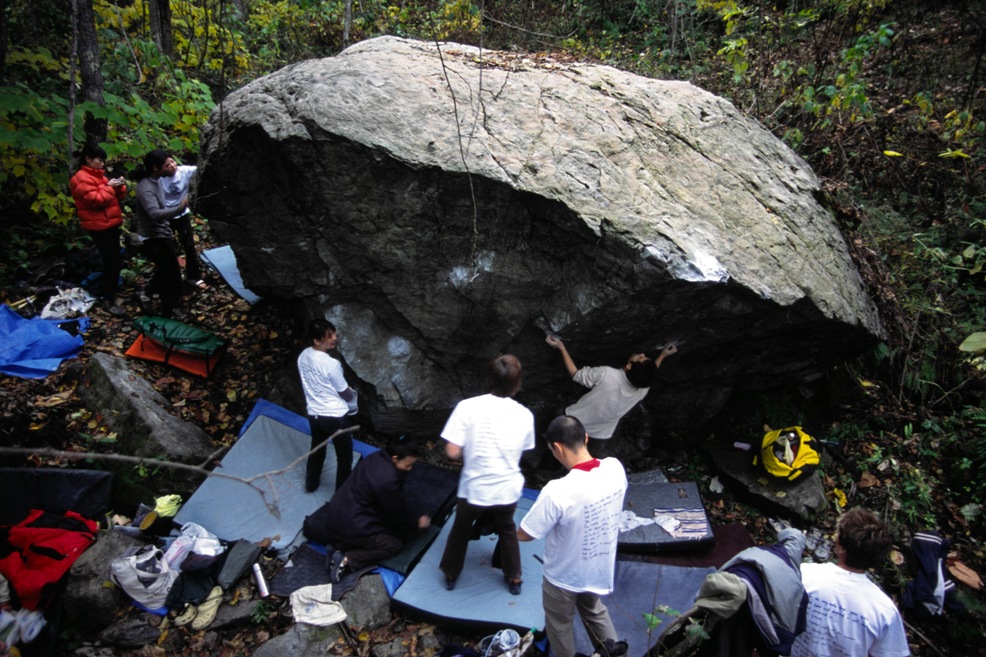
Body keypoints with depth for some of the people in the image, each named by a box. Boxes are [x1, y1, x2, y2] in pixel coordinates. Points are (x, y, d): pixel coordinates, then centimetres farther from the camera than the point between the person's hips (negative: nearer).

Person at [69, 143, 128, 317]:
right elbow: (95, 200, -22)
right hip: (99, 226, -9)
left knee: (116, 262, 12)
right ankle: (108, 300, -3)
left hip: (111, 223, 9)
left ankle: (110, 294, 23)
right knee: (111, 263, -10)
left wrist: (120, 187, -2)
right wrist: (108, 187, -14)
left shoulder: (98, 175, 18)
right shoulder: (82, 178, -11)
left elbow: (117, 197, 17)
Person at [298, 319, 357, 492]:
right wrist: (352, 395, 9)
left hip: (314, 414, 7)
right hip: (335, 416, -7)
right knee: (344, 457, 12)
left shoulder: (303, 357, -4)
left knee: (317, 449, 29)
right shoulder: (331, 364, -26)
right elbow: (345, 394, -13)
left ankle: (311, 483, 47)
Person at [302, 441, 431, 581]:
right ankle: (347, 560, -11)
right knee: (395, 543, -5)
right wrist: (416, 524, 4)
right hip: (352, 526, -10)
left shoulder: (376, 457, -3)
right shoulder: (388, 481, -29)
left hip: (336, 510, 10)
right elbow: (397, 513, -14)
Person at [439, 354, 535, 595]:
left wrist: (472, 449, 2)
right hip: (508, 489, 2)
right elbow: (522, 451, 6)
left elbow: (452, 453, -18)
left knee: (460, 530, 26)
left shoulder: (468, 406, -18)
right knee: (507, 531, 30)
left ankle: (451, 574, 44)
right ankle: (514, 579, 44)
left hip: (474, 489, -2)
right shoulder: (525, 415, -9)